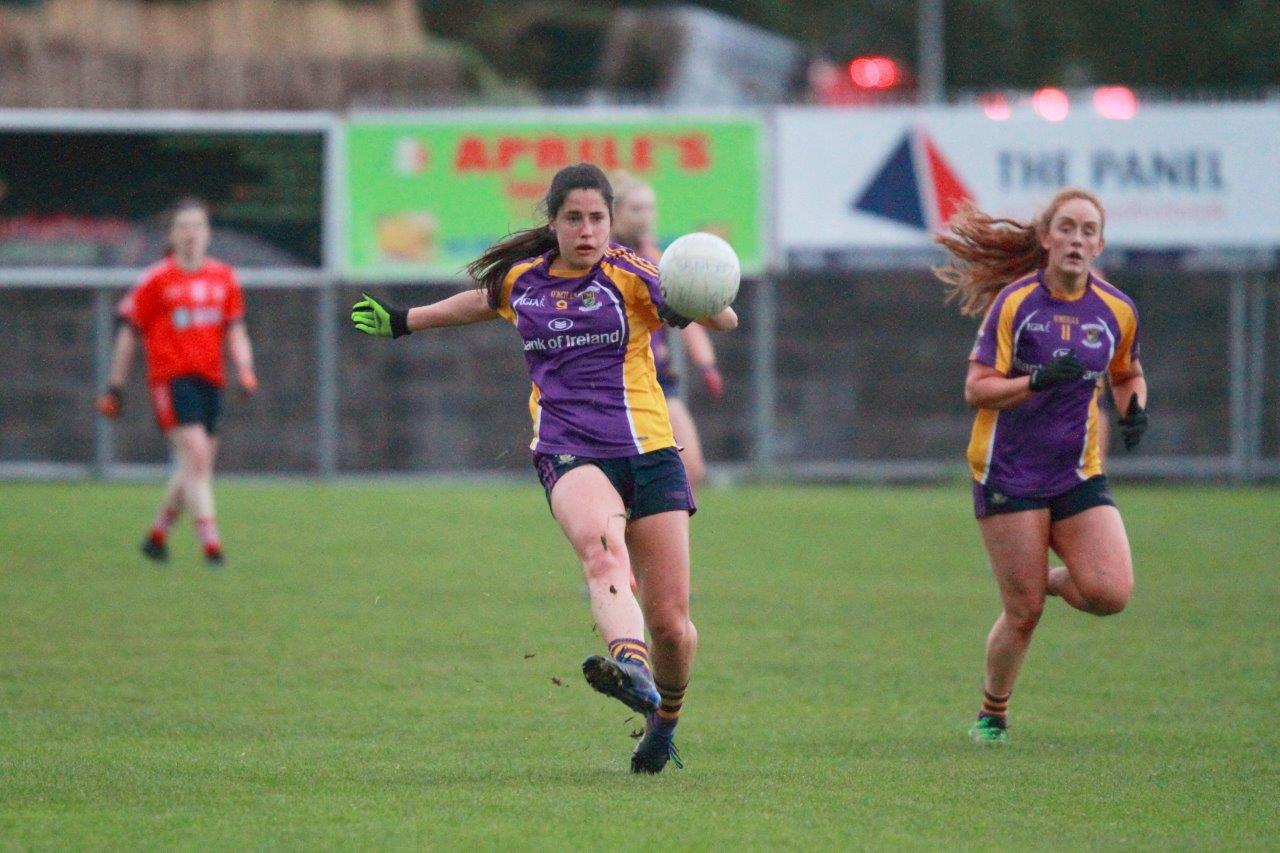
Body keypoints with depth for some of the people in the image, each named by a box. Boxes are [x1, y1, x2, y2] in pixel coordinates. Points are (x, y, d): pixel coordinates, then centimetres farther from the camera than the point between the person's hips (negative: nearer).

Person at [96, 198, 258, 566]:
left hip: (210, 379, 5)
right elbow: (128, 333, 4)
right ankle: (210, 542, -22)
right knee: (196, 456, -18)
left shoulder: (223, 277, 11)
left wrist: (245, 368, -5)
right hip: (171, 379, -5)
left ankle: (157, 534, 27)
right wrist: (115, 388, 5)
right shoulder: (157, 280, -1)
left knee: (196, 467, 8)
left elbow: (236, 330, 14)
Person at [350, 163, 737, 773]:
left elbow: (724, 320, -10)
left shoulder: (627, 275, 1)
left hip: (648, 452, -1)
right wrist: (404, 322, 48)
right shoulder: (521, 279, 13)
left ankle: (665, 718, 27)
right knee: (601, 543, -35)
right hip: (568, 452, 1)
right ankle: (631, 672, -60)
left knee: (670, 623, -4)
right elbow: (483, 301, 38)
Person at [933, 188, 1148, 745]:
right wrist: (1038, 379, -25)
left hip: (1078, 474, 3)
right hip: (1009, 475, -3)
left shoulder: (1117, 311, 3)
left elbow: (1127, 374, 22)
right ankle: (992, 713, 22)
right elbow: (975, 389, -10)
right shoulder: (1014, 302, -8)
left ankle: (1051, 579, 18)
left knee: (1111, 593, -16)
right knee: (1023, 615, -4)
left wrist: (1134, 408, 0)